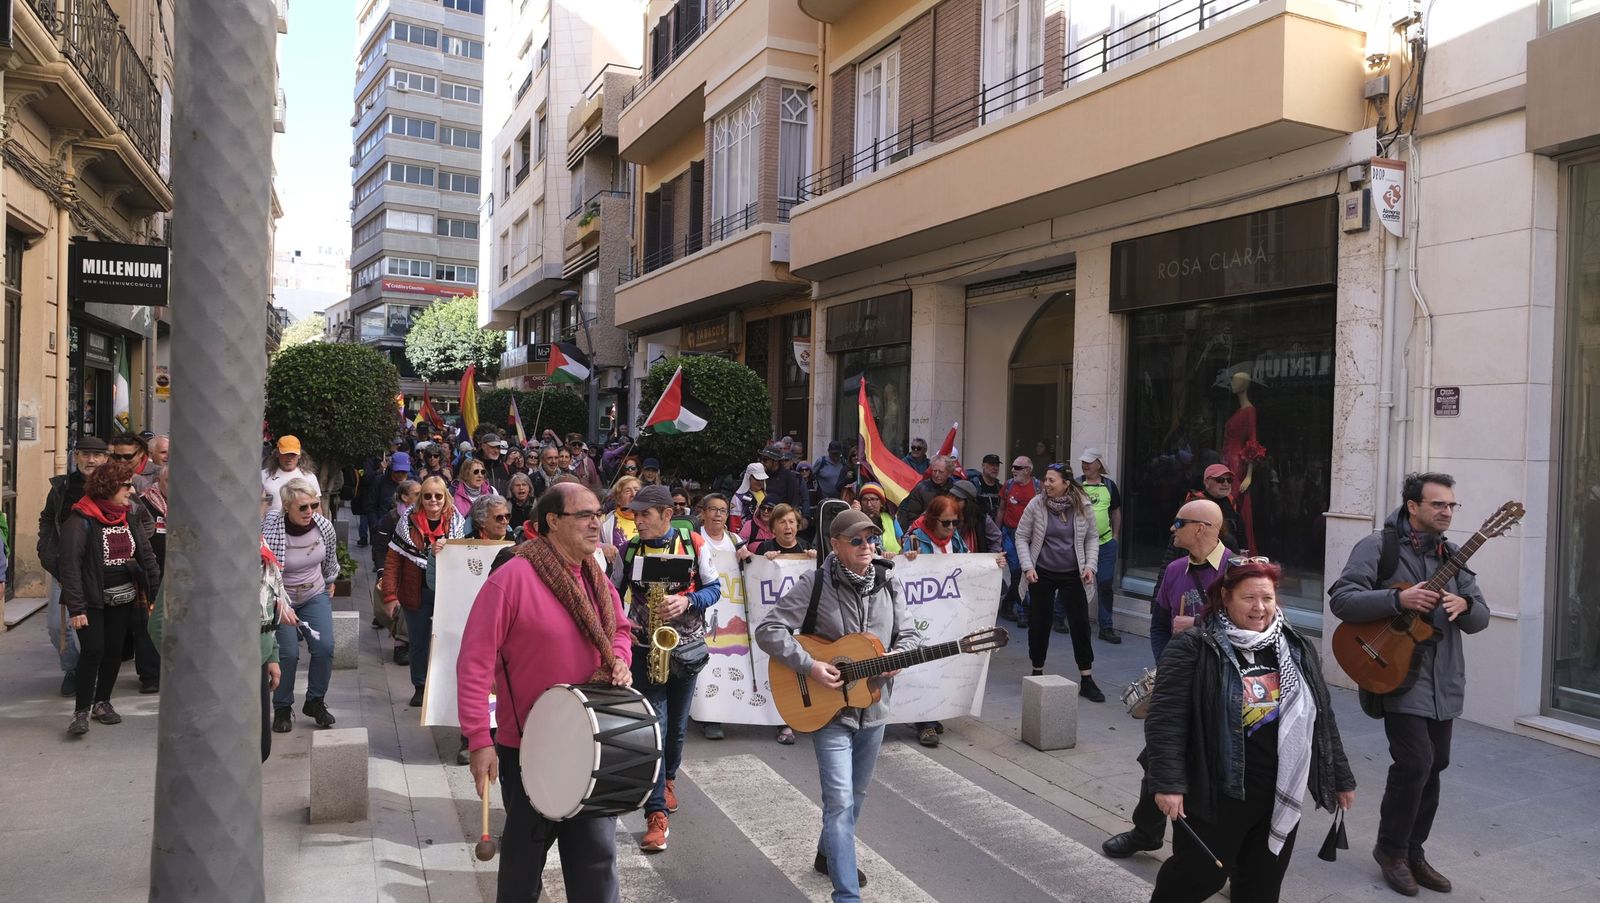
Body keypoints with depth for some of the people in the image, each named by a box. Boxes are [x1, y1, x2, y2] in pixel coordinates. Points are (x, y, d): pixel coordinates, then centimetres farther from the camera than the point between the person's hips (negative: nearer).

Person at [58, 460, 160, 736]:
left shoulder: (129, 519, 7)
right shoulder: (80, 521, -14)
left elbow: (147, 557, 8)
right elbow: (70, 565, -18)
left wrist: (159, 593, 2)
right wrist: (76, 608, -21)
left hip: (124, 599, 6)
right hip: (92, 600, -6)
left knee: (114, 651, 9)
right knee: (93, 651, -11)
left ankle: (102, 702, 24)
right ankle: (81, 711, 0)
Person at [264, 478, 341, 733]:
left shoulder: (323, 525, -10)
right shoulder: (270, 532, -24)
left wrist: (330, 584, 23)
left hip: (315, 595, 4)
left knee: (325, 647, -10)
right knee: (288, 653, -11)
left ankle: (315, 702, 11)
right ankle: (282, 709, 11)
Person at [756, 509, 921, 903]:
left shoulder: (888, 584, 1)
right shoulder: (815, 584, -14)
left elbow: (909, 633, 9)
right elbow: (768, 630, -16)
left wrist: (897, 657, -14)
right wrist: (809, 666, -24)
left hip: (873, 708, 6)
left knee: (855, 795, 21)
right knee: (840, 800, -12)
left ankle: (830, 854, 45)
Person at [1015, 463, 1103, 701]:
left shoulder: (1083, 507, -4)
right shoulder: (1036, 505, -8)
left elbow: (1091, 539, 6)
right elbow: (1021, 537, -1)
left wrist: (1090, 566, -6)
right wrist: (1027, 567, -10)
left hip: (1072, 575, 1)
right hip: (1042, 574, 0)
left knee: (1081, 624, -3)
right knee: (1039, 623, 6)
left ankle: (1086, 681, 5)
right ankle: (1037, 671, 25)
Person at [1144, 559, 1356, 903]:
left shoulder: (1297, 649, 7)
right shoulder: (1194, 648, -13)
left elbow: (1322, 718, 14)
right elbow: (1166, 720, -16)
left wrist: (1340, 778, 16)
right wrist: (1168, 783, -22)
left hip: (1280, 796, 5)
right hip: (1216, 793, -5)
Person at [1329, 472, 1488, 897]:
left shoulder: (1451, 556, 11)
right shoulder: (1379, 547, -8)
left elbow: (1481, 618, 10)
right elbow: (1341, 599, -17)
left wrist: (1464, 605, -13)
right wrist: (1398, 599, -27)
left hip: (1443, 681, 7)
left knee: (1433, 766, 10)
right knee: (1416, 761, -13)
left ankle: (1413, 852, 26)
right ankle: (1390, 849, 8)